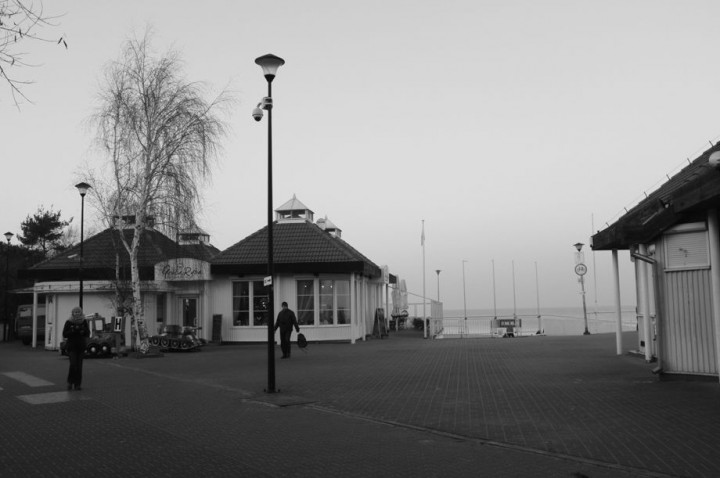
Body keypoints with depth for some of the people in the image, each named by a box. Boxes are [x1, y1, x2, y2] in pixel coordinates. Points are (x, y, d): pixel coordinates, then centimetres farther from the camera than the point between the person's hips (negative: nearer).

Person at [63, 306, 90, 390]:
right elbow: (64, 334, -5)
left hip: (81, 346, 2)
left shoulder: (84, 322, 4)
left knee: (79, 366, 1)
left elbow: (88, 334, 3)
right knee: (73, 364, -14)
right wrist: (73, 330, -19)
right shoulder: (68, 322, -2)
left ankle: (77, 384, 7)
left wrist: (83, 330, -17)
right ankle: (70, 382, 5)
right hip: (72, 346, -2)